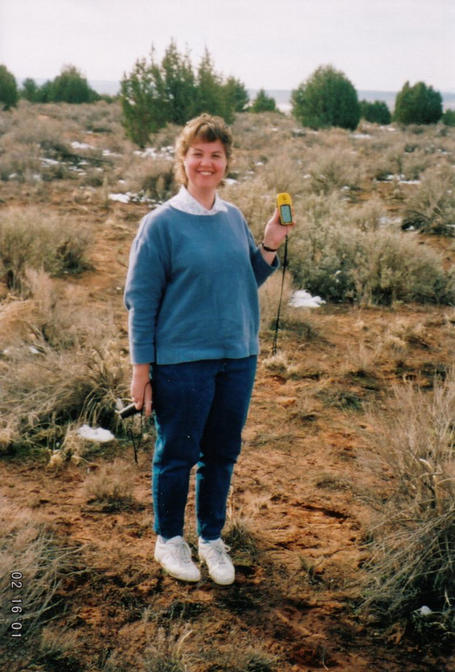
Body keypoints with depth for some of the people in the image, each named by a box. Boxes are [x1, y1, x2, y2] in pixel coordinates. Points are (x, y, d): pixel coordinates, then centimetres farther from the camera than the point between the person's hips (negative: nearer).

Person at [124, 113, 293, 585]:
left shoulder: (234, 218, 6)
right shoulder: (161, 224, -10)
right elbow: (141, 300, -8)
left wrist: (270, 246, -2)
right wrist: (141, 369, -9)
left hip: (238, 357, 5)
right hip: (182, 362, -5)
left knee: (223, 454, 14)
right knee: (177, 455, 8)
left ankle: (211, 538, 33)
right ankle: (169, 539, 30)